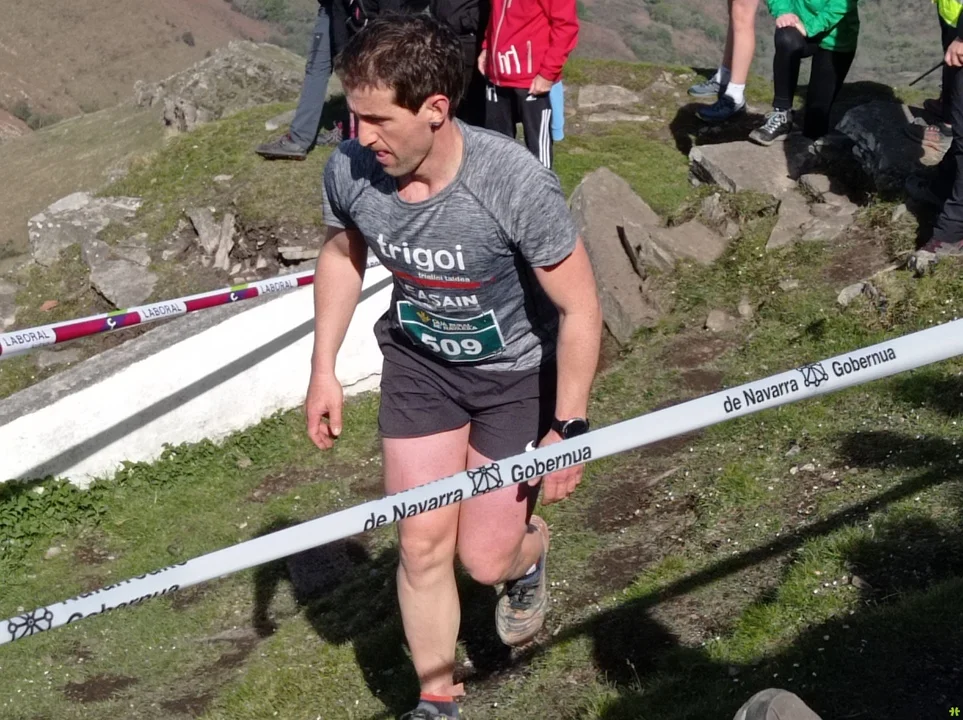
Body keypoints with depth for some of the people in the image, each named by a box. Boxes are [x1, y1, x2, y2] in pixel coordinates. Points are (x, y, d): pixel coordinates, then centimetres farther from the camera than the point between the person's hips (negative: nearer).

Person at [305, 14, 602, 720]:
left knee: (485, 559, 0)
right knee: (422, 545, 3)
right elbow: (343, 252, 4)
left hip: (518, 371, -3)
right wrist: (324, 367, 3)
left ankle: (529, 552, 39)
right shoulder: (349, 169, -20)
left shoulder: (517, 183, -34)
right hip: (419, 362, 3)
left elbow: (580, 308, -22)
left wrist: (567, 429, -19)